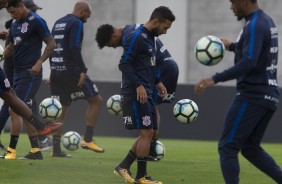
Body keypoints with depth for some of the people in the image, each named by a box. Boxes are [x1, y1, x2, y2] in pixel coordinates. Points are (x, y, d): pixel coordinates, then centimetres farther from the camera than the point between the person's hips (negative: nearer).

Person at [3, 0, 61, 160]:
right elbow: (10, 49, 22)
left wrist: (39, 63, -18)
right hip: (18, 73, 9)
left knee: (16, 111, -11)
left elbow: (51, 44, -10)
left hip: (30, 74, -9)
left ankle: (11, 150, -7)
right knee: (25, 113, 9)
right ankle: (36, 151, 14)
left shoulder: (36, 21, -9)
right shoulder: (15, 25, 14)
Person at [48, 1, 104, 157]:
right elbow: (74, 48, -19)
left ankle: (56, 149, 4)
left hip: (56, 72, 8)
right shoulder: (76, 23, -8)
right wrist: (83, 71, -20)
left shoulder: (58, 23, 18)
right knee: (96, 100, 1)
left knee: (61, 109, 10)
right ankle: (88, 140, -4)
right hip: (71, 71, -8)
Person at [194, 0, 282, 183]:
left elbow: (248, 63, -27)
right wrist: (232, 46, 40)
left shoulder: (254, 26, -16)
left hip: (252, 96, -9)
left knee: (227, 147, -3)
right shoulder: (267, 21, 14)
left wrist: (216, 79, -28)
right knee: (250, 148, 16)